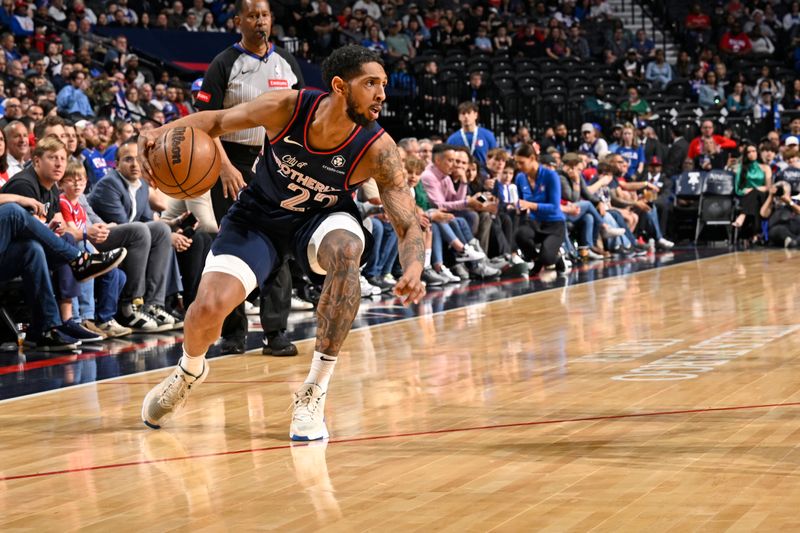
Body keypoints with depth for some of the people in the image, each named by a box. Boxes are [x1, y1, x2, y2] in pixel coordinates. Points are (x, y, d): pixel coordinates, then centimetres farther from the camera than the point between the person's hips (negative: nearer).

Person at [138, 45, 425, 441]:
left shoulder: (379, 151, -26)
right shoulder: (286, 108, -25)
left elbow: (408, 226, -24)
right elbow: (217, 122, -9)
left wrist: (413, 271, -46)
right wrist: (161, 133, -27)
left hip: (323, 217, 0)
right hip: (260, 216, 0)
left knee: (346, 248, -36)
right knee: (208, 308, -17)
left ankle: (313, 393, -25)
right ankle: (190, 371, 24)